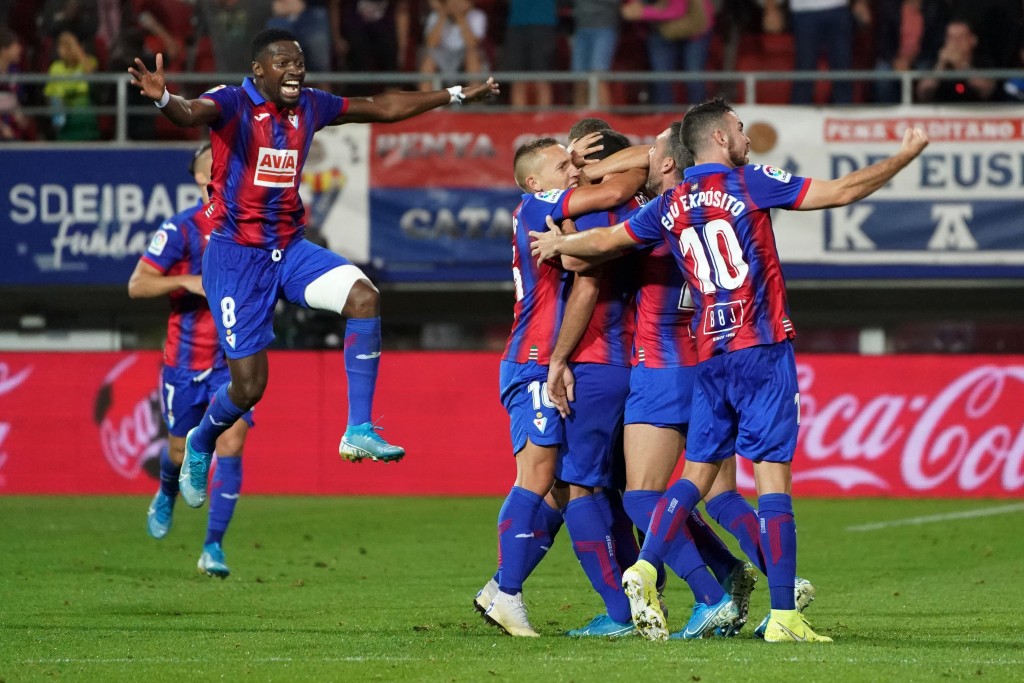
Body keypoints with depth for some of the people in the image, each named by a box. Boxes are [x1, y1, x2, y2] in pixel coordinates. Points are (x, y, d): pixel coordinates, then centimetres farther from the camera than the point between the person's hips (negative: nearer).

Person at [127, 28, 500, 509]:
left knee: (363, 297, -21)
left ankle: (359, 431, -16)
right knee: (249, 386, -4)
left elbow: (383, 108, 17)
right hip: (236, 254, -6)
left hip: (289, 248, 6)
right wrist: (162, 99, -63)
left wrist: (456, 95, 23)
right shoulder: (233, 104, -16)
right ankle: (200, 446, 30)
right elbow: (190, 113, -39)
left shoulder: (310, 106, 3)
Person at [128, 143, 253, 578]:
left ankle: (213, 547, -9)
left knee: (230, 444, -13)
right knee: (182, 449, 10)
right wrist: (187, 282, -23)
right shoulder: (181, 229, -11)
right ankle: (166, 494, 47)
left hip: (235, 358, 2)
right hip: (186, 358, -2)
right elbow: (137, 285, -11)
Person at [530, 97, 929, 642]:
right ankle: (782, 615, -10)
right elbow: (841, 191, -5)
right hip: (762, 350, -5)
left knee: (697, 472, 12)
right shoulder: (749, 183, -4)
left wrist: (559, 244, 41)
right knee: (772, 474, -6)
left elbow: (606, 239, 20)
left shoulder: (671, 205, 10)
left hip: (708, 357, 5)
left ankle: (645, 567, -8)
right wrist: (906, 155, 6)